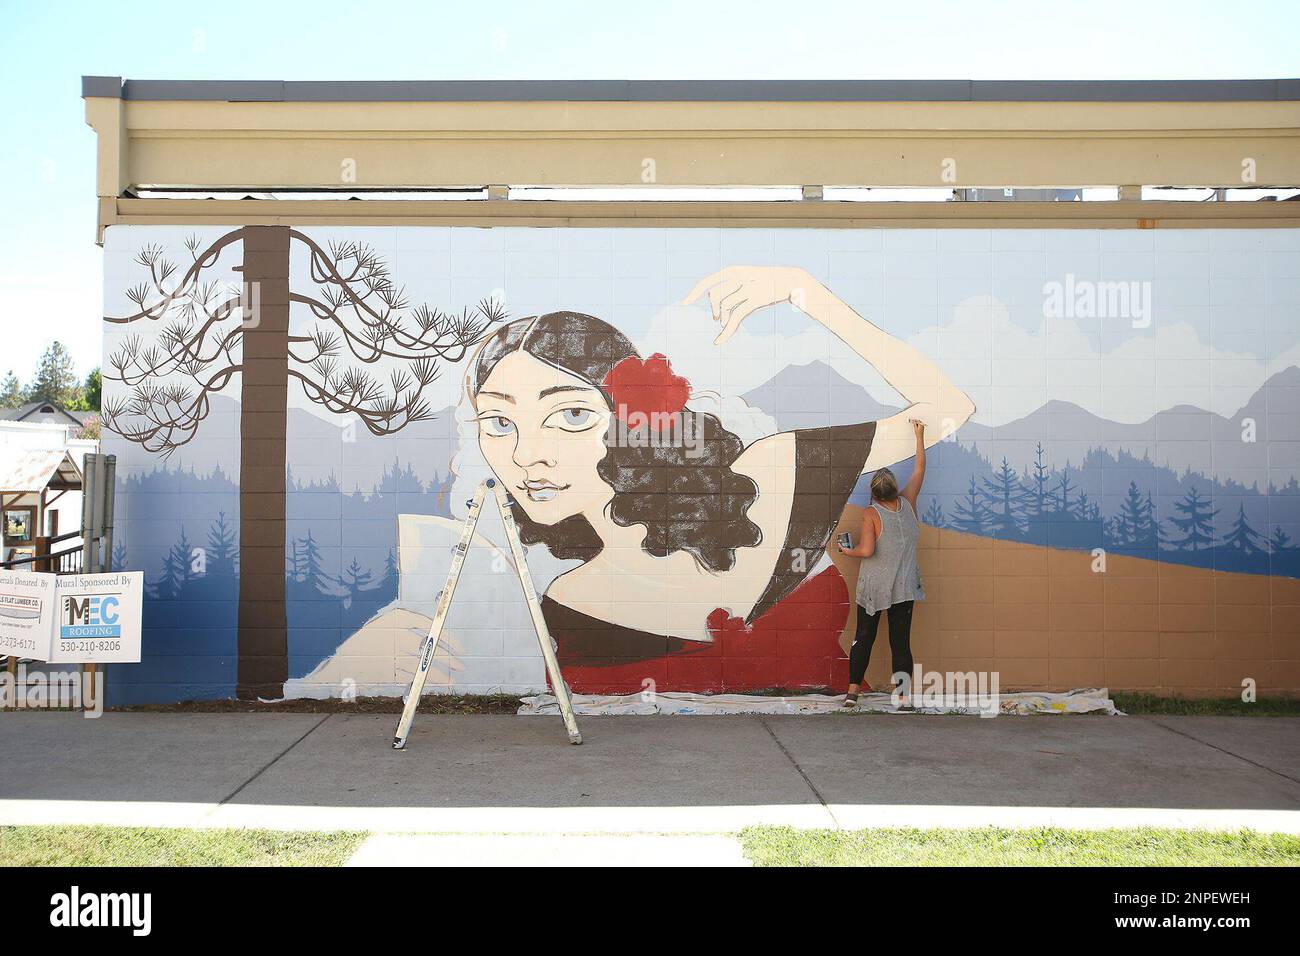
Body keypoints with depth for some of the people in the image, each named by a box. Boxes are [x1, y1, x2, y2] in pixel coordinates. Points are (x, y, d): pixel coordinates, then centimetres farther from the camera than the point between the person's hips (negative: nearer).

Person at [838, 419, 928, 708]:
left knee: (863, 638, 7)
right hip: (904, 587, 3)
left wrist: (848, 551, -2)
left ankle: (852, 692, 9)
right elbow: (920, 469, 13)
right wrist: (920, 437, 23)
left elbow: (866, 550, -23)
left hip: (873, 586, -3)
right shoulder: (907, 503, -2)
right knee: (901, 640, 5)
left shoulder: (872, 514, -13)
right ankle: (904, 695, 4)